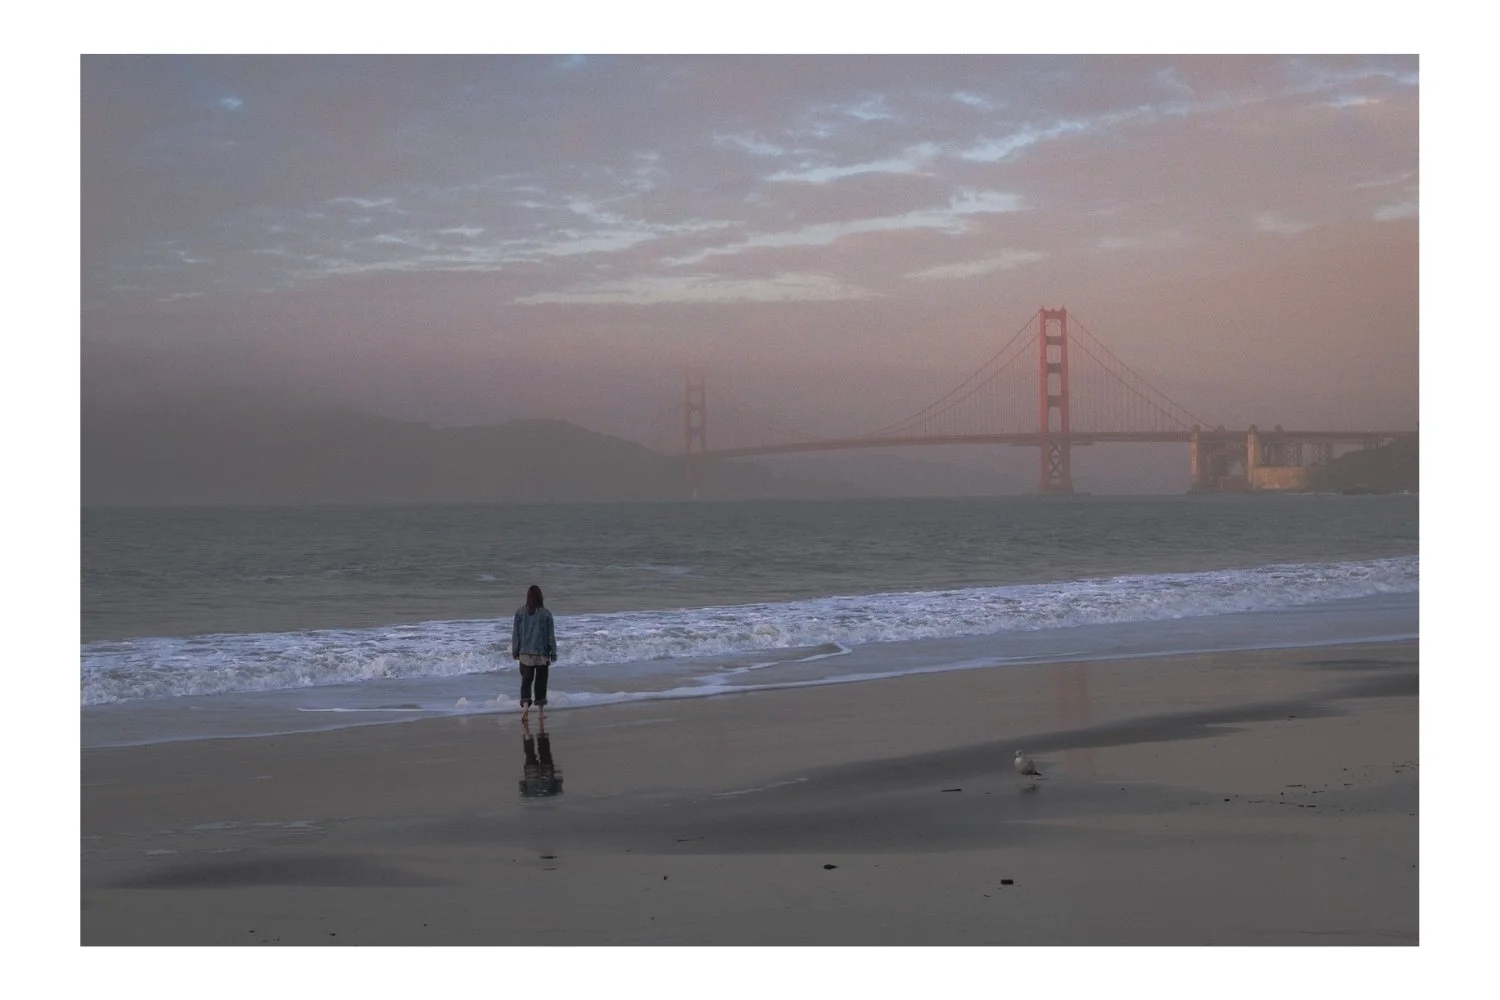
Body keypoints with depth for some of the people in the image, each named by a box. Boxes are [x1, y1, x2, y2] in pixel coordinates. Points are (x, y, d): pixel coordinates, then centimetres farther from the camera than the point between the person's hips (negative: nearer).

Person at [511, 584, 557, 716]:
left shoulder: (520, 612, -4)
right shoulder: (546, 614, -7)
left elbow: (515, 634, 1)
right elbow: (550, 635, -3)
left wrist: (515, 652, 10)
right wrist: (553, 654, 5)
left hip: (525, 653, 0)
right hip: (542, 653, 0)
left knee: (526, 680, 4)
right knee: (541, 681, 12)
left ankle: (525, 704, -18)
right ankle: (540, 709, 18)